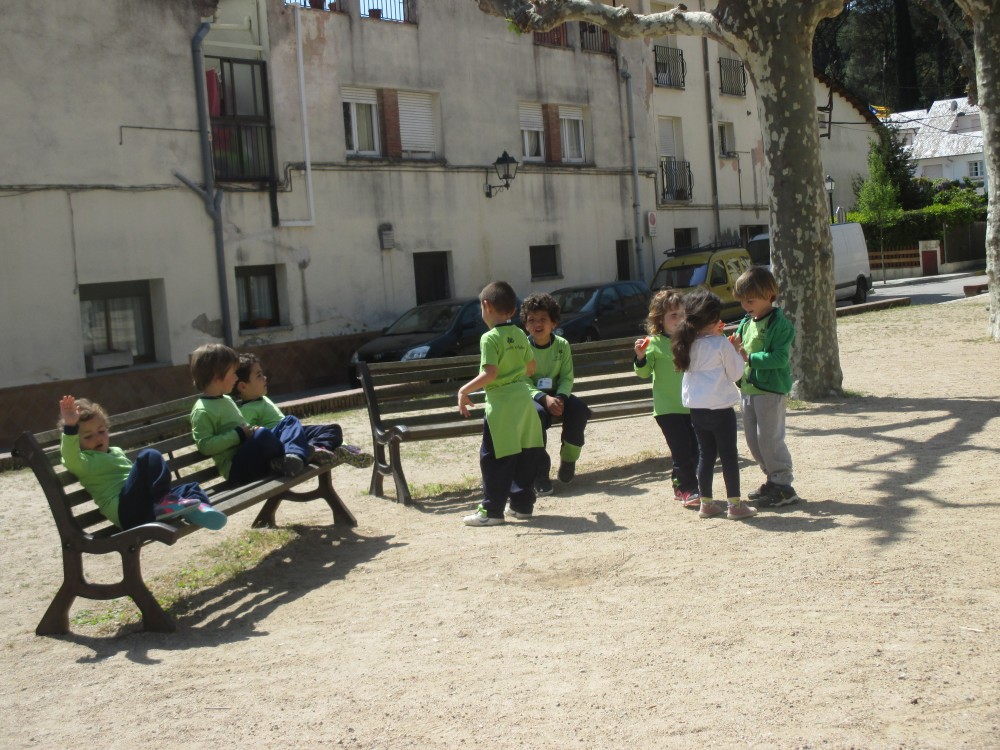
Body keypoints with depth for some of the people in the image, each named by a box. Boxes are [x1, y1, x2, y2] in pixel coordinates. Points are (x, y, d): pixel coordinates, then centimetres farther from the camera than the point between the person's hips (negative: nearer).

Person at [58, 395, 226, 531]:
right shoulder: (82, 461, 5)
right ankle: (163, 501, -32)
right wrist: (70, 427, -33)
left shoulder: (116, 452, 32)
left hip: (147, 507, 9)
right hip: (125, 510, -9)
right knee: (149, 456, -22)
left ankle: (196, 507, -31)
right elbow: (70, 458, -19)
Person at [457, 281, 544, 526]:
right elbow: (531, 367, 16)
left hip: (501, 404, -7)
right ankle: (522, 504, 19)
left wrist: (464, 390, -13)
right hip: (523, 399, 7)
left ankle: (491, 510, 2)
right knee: (525, 455, 12)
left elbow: (490, 373, -21)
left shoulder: (490, 338, -13)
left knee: (493, 458, -1)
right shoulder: (520, 335, 9)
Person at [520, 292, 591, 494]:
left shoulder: (562, 345, -2)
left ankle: (568, 461, -3)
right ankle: (540, 474, -25)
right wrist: (544, 399, -30)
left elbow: (567, 378, -5)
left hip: (556, 395, 3)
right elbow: (523, 382, -15)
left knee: (579, 409, -27)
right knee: (538, 414, -37)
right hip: (531, 396, -3)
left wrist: (560, 398, -25)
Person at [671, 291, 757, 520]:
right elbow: (736, 373, -7)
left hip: (696, 408, 6)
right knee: (729, 455, 3)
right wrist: (736, 351, 7)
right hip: (720, 407, -6)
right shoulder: (722, 344, -13)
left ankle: (706, 503, 18)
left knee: (705, 455, 13)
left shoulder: (689, 344, 3)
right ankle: (734, 505, 6)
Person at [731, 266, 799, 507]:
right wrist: (733, 349, -9)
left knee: (770, 438, -6)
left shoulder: (780, 324, -12)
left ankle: (784, 487, 4)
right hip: (747, 388, 8)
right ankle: (773, 480, 26)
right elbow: (740, 352, 13)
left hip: (771, 390, -8)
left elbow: (780, 358, -21)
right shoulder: (745, 324, 11)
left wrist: (750, 358, -26)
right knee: (753, 439, 13)